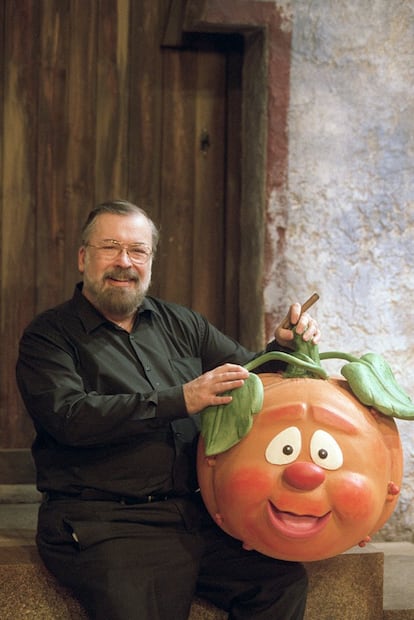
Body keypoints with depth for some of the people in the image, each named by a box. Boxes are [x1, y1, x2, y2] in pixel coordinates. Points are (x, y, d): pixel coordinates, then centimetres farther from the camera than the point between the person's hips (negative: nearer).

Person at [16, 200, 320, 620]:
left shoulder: (180, 324, 19)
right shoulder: (49, 336, 3)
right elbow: (68, 417, -14)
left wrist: (285, 346, 1)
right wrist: (181, 400, -18)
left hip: (194, 513, 5)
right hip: (104, 521, -4)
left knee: (284, 581, -14)